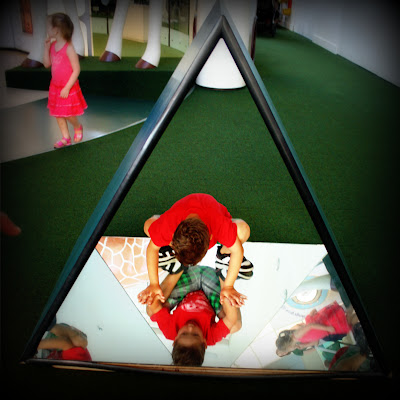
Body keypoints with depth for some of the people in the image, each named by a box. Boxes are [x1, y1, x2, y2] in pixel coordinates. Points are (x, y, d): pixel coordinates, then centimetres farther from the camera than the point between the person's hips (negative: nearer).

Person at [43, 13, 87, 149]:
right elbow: (46, 64, 6)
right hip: (55, 86, 7)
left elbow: (76, 70, -19)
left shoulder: (69, 48, -19)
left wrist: (67, 88, -20)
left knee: (68, 114, -1)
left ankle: (78, 127, 31)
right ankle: (66, 138, 24)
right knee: (58, 113, 12)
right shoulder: (52, 45, 2)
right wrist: (46, 48, -7)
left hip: (68, 88, -7)